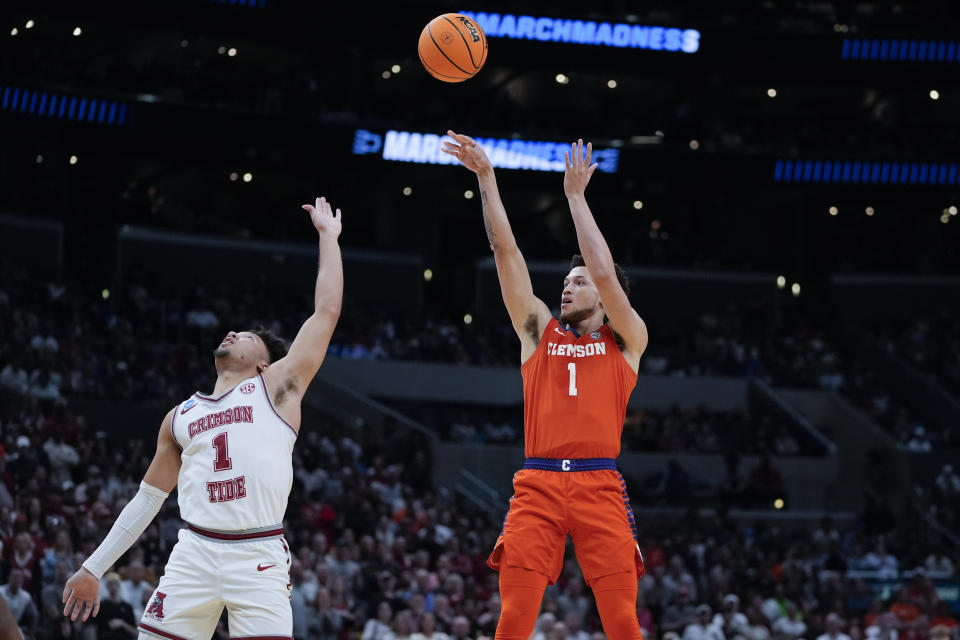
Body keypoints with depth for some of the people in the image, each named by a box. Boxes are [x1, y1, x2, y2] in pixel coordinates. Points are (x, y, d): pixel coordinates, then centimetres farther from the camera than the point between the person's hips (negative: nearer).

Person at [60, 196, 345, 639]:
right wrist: (93, 568, 22)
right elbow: (147, 499, 25)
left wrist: (328, 236, 11)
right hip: (194, 552, 4)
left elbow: (326, 311, 5)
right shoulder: (180, 417, 22)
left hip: (259, 556, -3)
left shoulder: (278, 386, 10)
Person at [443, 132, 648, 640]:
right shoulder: (539, 331, 20)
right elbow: (506, 251, 16)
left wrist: (576, 196, 5)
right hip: (537, 484, 2)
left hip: (600, 485, -2)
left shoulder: (627, 341, 14)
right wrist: (486, 178, 11)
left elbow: (604, 274, 0)